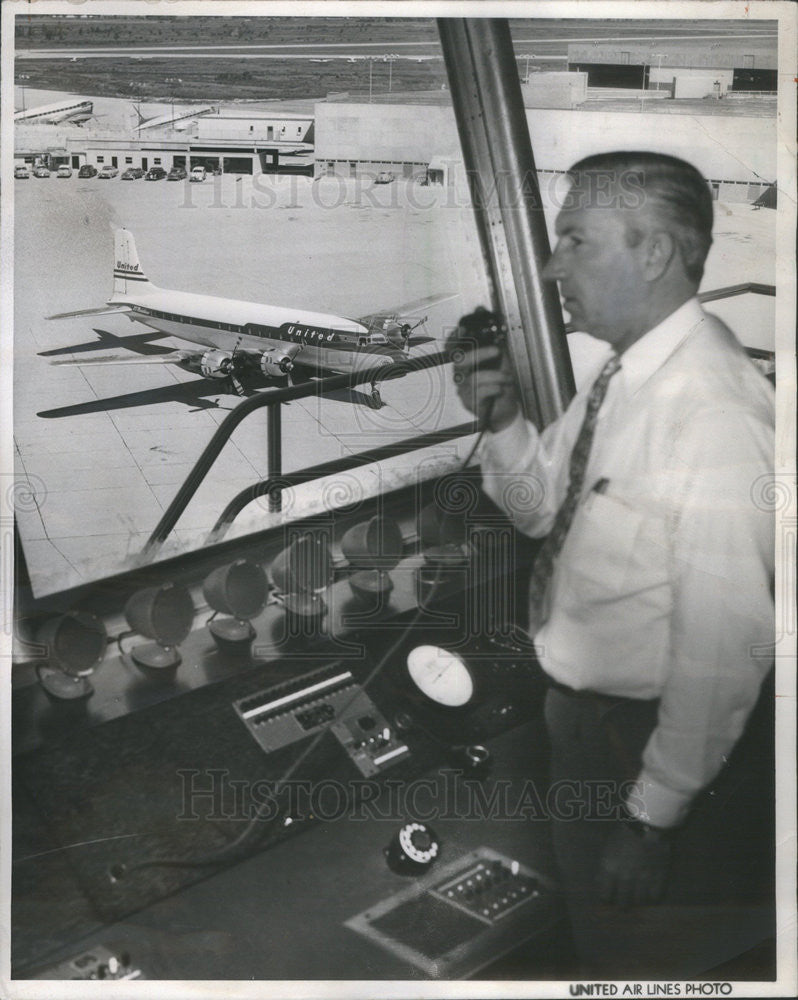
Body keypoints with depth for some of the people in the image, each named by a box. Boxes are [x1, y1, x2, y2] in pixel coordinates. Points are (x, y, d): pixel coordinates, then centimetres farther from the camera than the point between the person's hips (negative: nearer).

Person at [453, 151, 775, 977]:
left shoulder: (713, 413, -30)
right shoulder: (622, 366, -4)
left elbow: (726, 644, -29)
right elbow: (542, 508, 7)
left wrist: (656, 815, -22)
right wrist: (502, 421, -12)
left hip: (633, 730, -8)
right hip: (575, 697, 8)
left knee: (619, 924, 19)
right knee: (581, 887, 32)